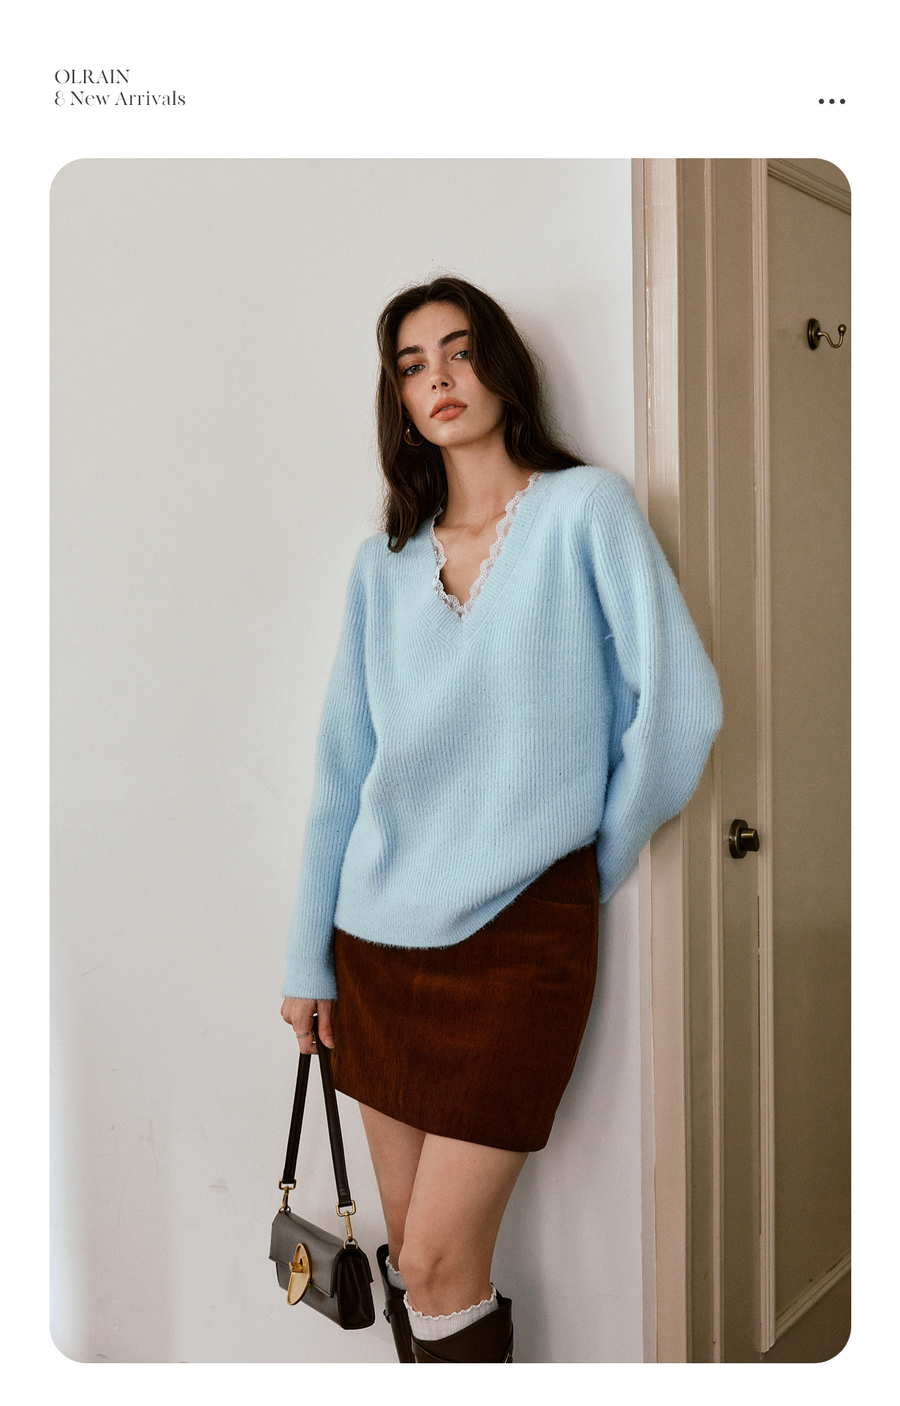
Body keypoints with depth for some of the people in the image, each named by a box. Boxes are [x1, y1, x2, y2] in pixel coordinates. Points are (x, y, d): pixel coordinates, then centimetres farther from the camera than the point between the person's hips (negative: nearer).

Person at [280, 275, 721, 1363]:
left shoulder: (586, 509, -3)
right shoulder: (384, 564, 9)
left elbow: (680, 705, -9)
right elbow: (343, 766, 8)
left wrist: (596, 861, -1)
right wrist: (307, 956, 7)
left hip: (517, 932, -4)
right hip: (378, 936, 5)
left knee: (438, 1266, -2)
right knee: (408, 1248, 13)